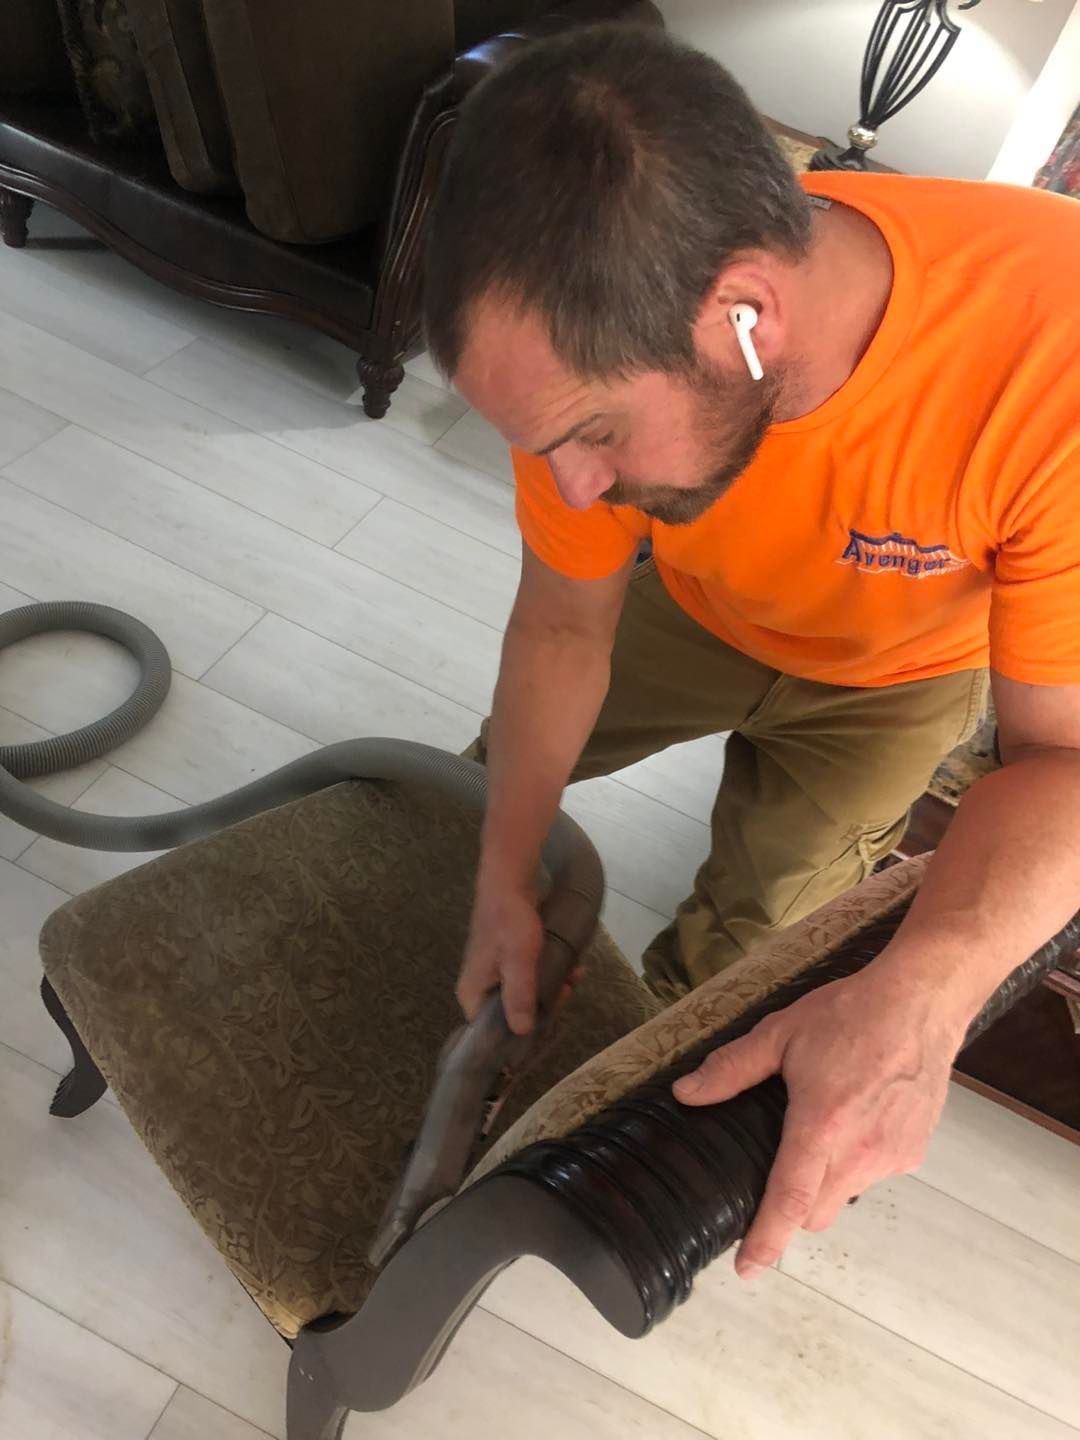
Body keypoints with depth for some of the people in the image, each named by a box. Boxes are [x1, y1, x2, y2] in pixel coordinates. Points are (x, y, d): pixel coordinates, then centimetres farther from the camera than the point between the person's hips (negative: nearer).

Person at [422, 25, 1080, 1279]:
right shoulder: (598, 343, -33)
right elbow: (564, 625, -17)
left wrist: (916, 997, -51)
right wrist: (505, 880, -16)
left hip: (895, 670, -2)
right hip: (699, 607, 3)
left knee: (735, 954, 2)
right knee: (497, 776, 16)